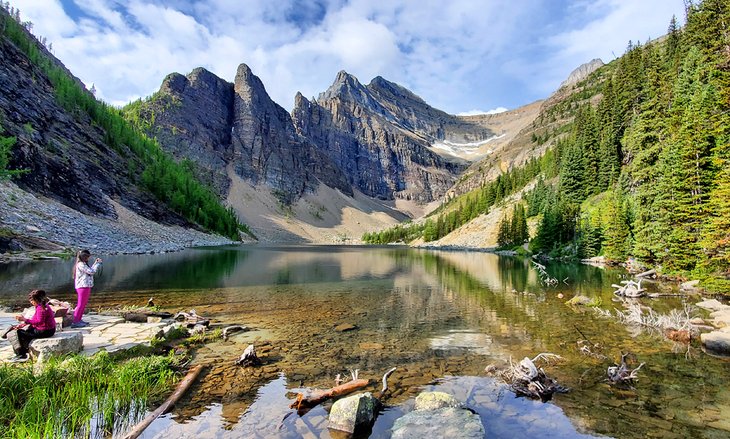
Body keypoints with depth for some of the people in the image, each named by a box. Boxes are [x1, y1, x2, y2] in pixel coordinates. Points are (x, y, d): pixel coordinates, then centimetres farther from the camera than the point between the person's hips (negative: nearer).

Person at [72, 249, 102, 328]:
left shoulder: (83, 264, 14)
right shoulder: (80, 265, -16)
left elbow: (90, 270, 20)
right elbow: (92, 272, -19)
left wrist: (95, 263, 15)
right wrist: (98, 263, -9)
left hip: (86, 286, 10)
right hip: (83, 287, -10)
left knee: (83, 304, 16)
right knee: (80, 304, -6)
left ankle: (79, 320, 23)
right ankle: (75, 322, -2)